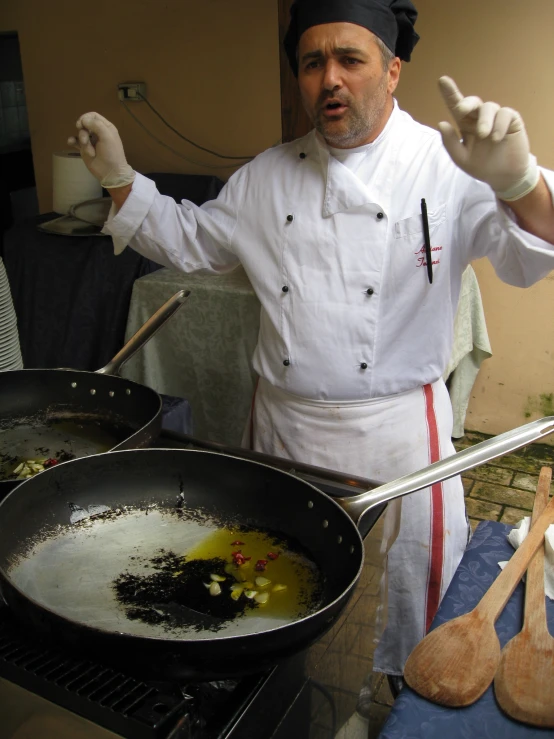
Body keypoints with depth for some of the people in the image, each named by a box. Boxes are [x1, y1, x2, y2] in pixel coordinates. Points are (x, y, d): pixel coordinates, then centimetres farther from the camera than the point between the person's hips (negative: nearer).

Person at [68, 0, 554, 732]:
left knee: (407, 608, 14)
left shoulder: (449, 164, -9)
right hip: (284, 425, 4)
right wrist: (119, 178, 2)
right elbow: (188, 240, 15)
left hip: (395, 432, -3)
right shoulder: (267, 178, 4)